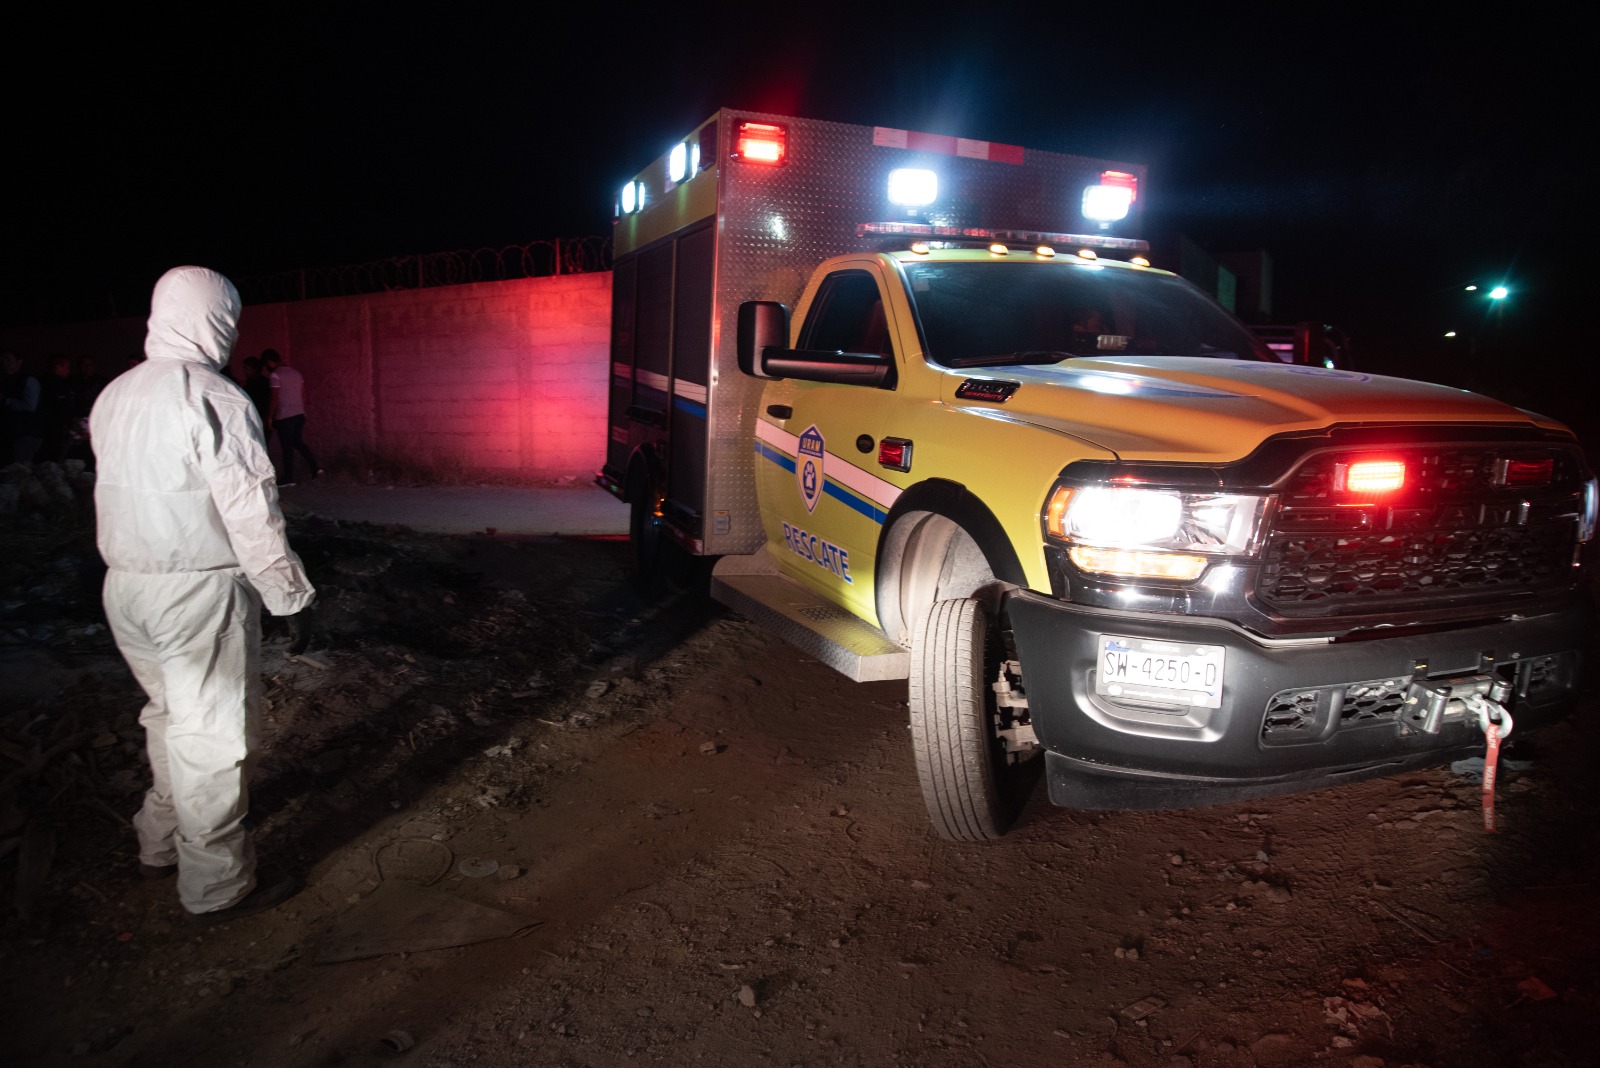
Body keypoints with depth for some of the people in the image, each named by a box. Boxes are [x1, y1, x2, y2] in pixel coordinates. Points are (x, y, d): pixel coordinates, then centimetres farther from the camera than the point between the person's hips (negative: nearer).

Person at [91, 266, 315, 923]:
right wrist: (289, 594, -9)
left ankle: (160, 845, 37)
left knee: (170, 716, 23)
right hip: (199, 592, -8)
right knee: (212, 734, 2)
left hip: (125, 587, 8)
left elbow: (120, 493, 14)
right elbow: (251, 512, -18)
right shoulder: (213, 397, -17)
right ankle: (216, 887, 13)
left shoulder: (113, 397, 10)